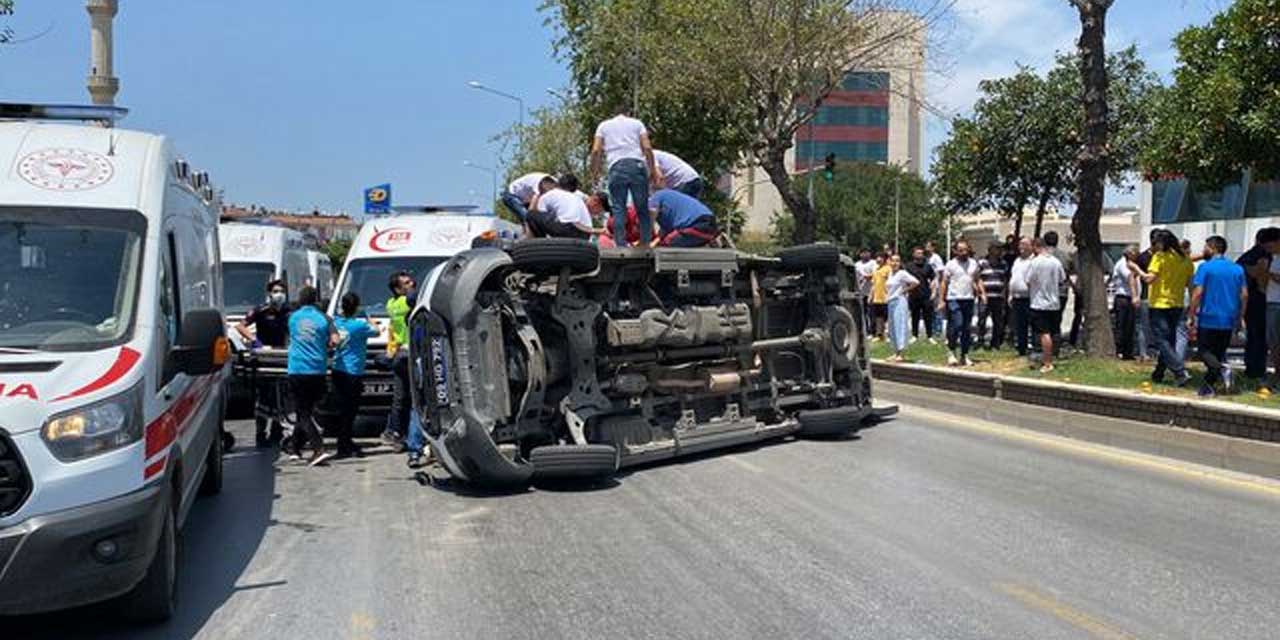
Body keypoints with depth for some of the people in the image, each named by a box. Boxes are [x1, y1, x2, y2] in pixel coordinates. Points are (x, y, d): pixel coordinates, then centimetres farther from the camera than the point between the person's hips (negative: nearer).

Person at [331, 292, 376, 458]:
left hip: (337, 372, 6)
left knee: (344, 409, 14)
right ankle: (344, 447, 4)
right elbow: (376, 332, 1)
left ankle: (346, 442, 23)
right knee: (348, 410, 0)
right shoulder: (359, 324, -14)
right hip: (353, 373, -6)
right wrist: (368, 319, 16)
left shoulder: (336, 322, 1)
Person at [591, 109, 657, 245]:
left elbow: (596, 150, 8)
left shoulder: (604, 125, 21)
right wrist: (652, 169, 14)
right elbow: (647, 148, 7)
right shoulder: (637, 123, 20)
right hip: (637, 164, 0)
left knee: (618, 209, -1)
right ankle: (646, 243, 1)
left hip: (617, 167, 0)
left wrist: (594, 168, 20)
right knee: (643, 208, 5)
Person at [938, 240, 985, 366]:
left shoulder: (973, 263, 11)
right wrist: (942, 300, -7)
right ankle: (951, 351, 1)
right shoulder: (951, 265, -1)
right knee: (957, 325, -16)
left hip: (969, 299, 4)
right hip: (954, 299, -4)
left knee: (967, 329, 7)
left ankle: (964, 356, 15)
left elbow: (977, 280, 17)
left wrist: (982, 293, 2)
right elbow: (944, 283, -1)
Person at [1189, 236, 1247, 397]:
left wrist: (1192, 317, -7)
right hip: (1229, 321, 5)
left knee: (1205, 351, 4)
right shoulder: (1238, 269, 7)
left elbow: (1197, 293, -13)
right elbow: (1244, 295, 6)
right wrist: (1240, 317, 15)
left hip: (1208, 319, -5)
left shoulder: (1205, 267, -7)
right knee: (1219, 352, 14)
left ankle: (1222, 368, -24)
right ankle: (1208, 385, 11)